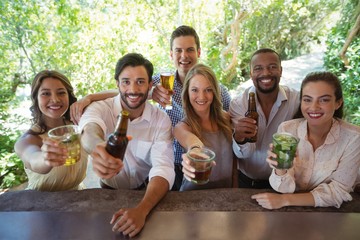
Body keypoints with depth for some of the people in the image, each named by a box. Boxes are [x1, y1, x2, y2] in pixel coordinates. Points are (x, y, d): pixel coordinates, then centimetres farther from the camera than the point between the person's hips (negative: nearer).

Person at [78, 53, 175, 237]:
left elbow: (163, 169, -24)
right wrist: (97, 147, -62)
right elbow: (90, 130, -37)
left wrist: (141, 210, -42)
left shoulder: (161, 120, -12)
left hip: (146, 193, 1)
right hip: (109, 192, 0)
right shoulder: (100, 108, -14)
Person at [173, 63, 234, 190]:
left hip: (225, 191, 4)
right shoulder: (182, 127, -7)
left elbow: (233, 157, 10)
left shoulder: (225, 118, 2)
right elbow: (189, 138, -31)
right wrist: (195, 149, -52)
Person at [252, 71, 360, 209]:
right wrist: (280, 168, -32)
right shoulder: (286, 129, -12)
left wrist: (284, 200, -20)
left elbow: (338, 191, -11)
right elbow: (285, 188, -11)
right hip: (291, 210, 1)